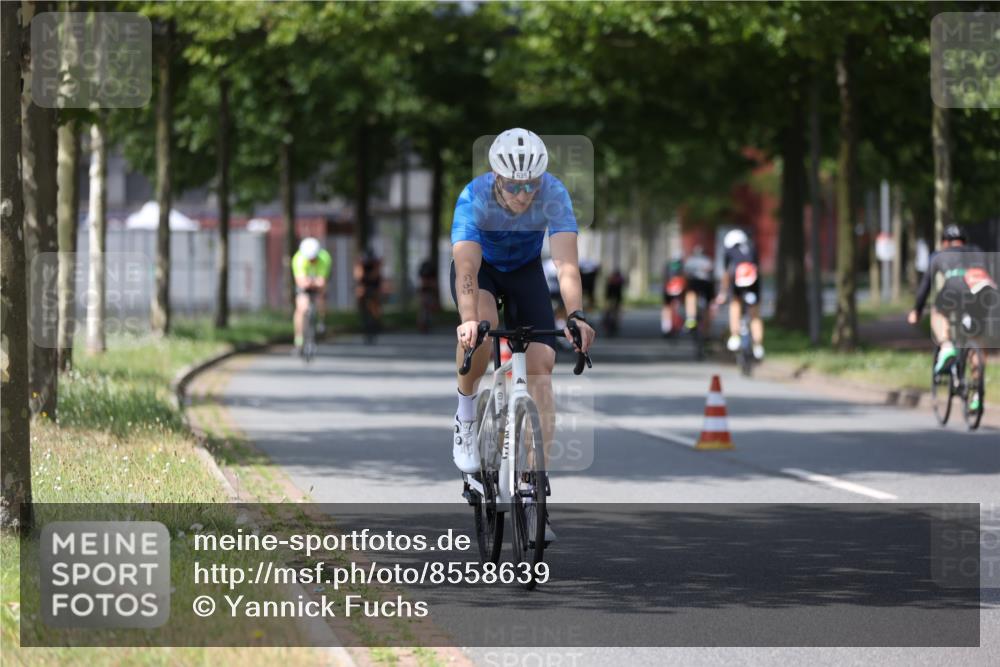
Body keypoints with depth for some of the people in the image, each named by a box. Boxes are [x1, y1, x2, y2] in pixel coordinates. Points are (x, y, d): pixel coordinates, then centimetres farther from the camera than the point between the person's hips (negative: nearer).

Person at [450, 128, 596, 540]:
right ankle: (466, 411, -7)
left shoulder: (553, 194, -31)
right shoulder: (474, 198, -34)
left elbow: (566, 262, -41)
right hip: (481, 266, -2)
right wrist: (469, 320, -61)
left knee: (541, 362, -13)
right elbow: (466, 267, -44)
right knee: (480, 328, -35)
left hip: (525, 270, 2)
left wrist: (575, 315, -57)